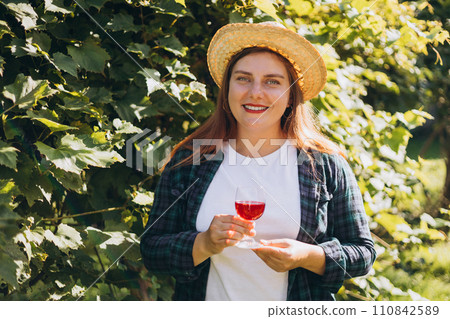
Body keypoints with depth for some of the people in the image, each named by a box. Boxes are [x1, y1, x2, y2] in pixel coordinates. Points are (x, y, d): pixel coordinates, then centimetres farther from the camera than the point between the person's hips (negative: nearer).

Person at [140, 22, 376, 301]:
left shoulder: (326, 165, -5)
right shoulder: (187, 161, -4)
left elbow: (363, 252, -3)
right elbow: (152, 251, -5)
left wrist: (307, 256, -20)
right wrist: (205, 245, -22)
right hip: (208, 308, 1)